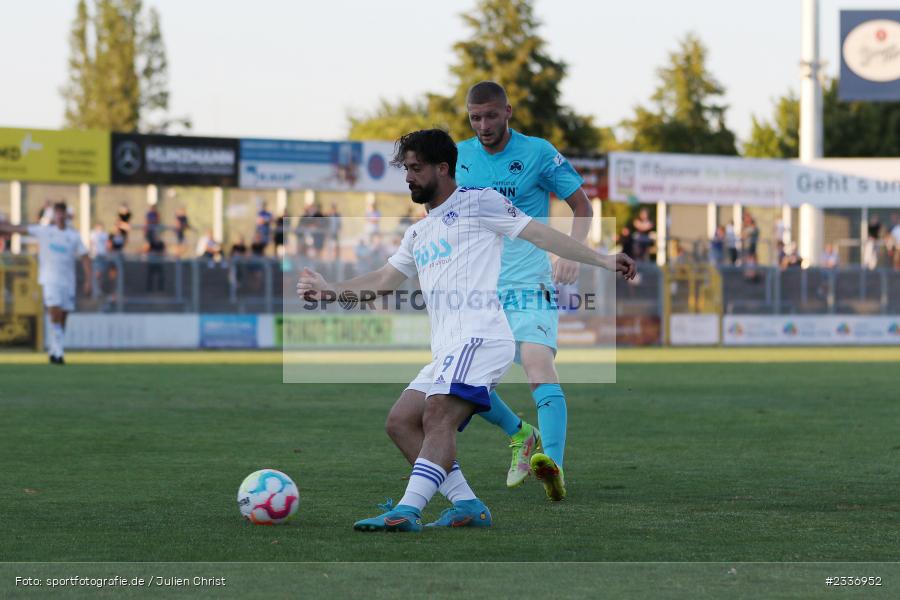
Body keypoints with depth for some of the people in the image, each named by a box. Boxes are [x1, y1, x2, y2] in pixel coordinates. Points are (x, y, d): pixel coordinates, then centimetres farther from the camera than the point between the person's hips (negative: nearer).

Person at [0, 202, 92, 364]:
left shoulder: (74, 236, 6)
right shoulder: (43, 231, 4)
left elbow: (85, 258, 4)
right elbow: (18, 229, 6)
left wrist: (88, 281, -5)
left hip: (68, 282, 2)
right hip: (50, 280, -2)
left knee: (62, 318, 4)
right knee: (55, 314, -15)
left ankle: (53, 351, 15)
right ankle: (58, 352, -17)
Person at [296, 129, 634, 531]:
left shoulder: (477, 202, 3)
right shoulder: (418, 234, 27)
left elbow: (539, 234, 0)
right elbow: (384, 280, 32)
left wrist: (601, 260, -6)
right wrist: (333, 291, 19)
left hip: (480, 337, -9)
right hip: (448, 349, 10)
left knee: (438, 418, -24)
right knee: (400, 423, 2)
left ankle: (408, 511, -36)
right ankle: (468, 506, -1)